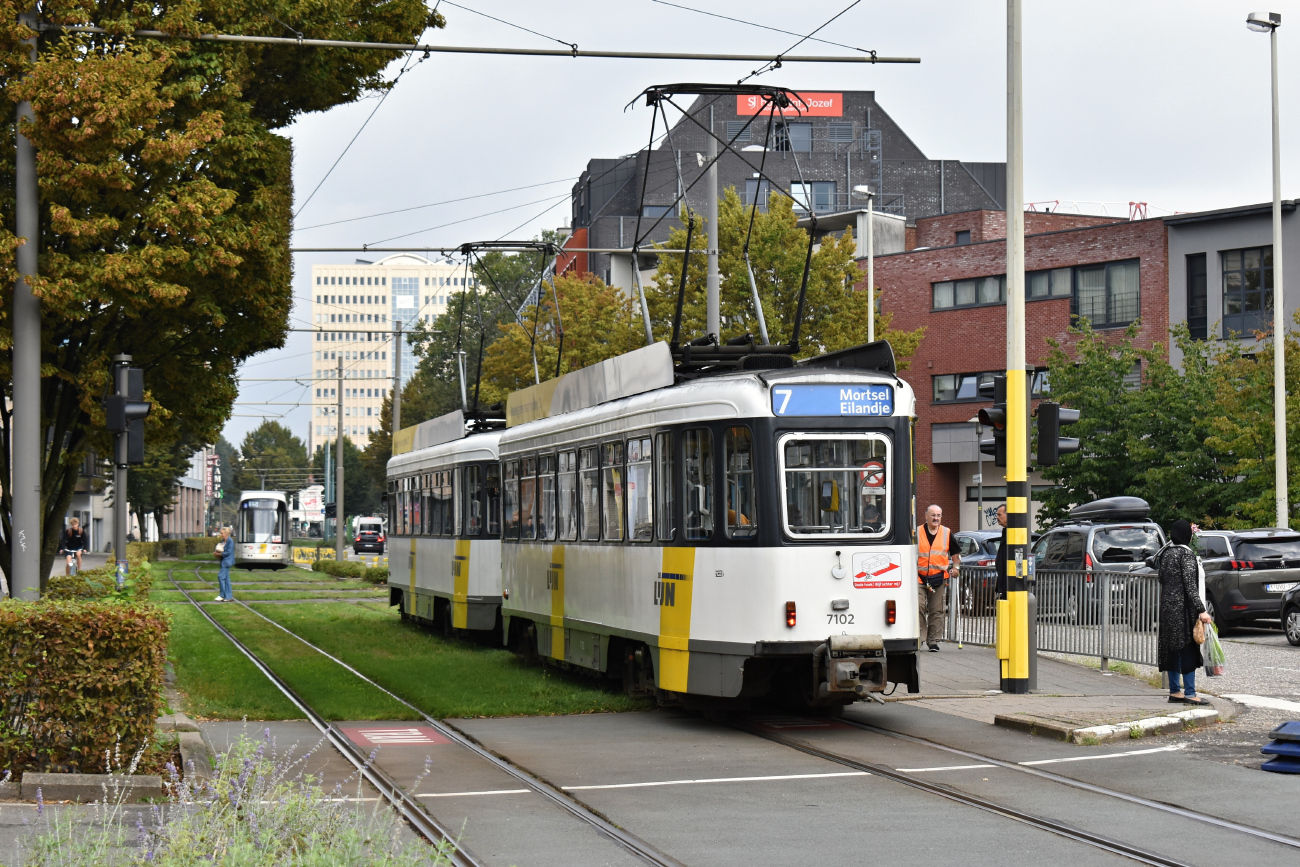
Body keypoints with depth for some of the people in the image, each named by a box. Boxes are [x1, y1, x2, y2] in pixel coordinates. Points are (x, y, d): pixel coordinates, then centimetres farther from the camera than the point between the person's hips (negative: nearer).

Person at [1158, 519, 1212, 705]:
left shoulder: (1165, 553, 11)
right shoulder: (1186, 553, -12)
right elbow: (1190, 585, -17)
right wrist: (1201, 610, -18)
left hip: (1166, 606, 8)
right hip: (1182, 606, -8)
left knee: (1173, 648, 12)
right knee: (1188, 649, -4)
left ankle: (1174, 690, 15)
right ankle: (1189, 693, -5)